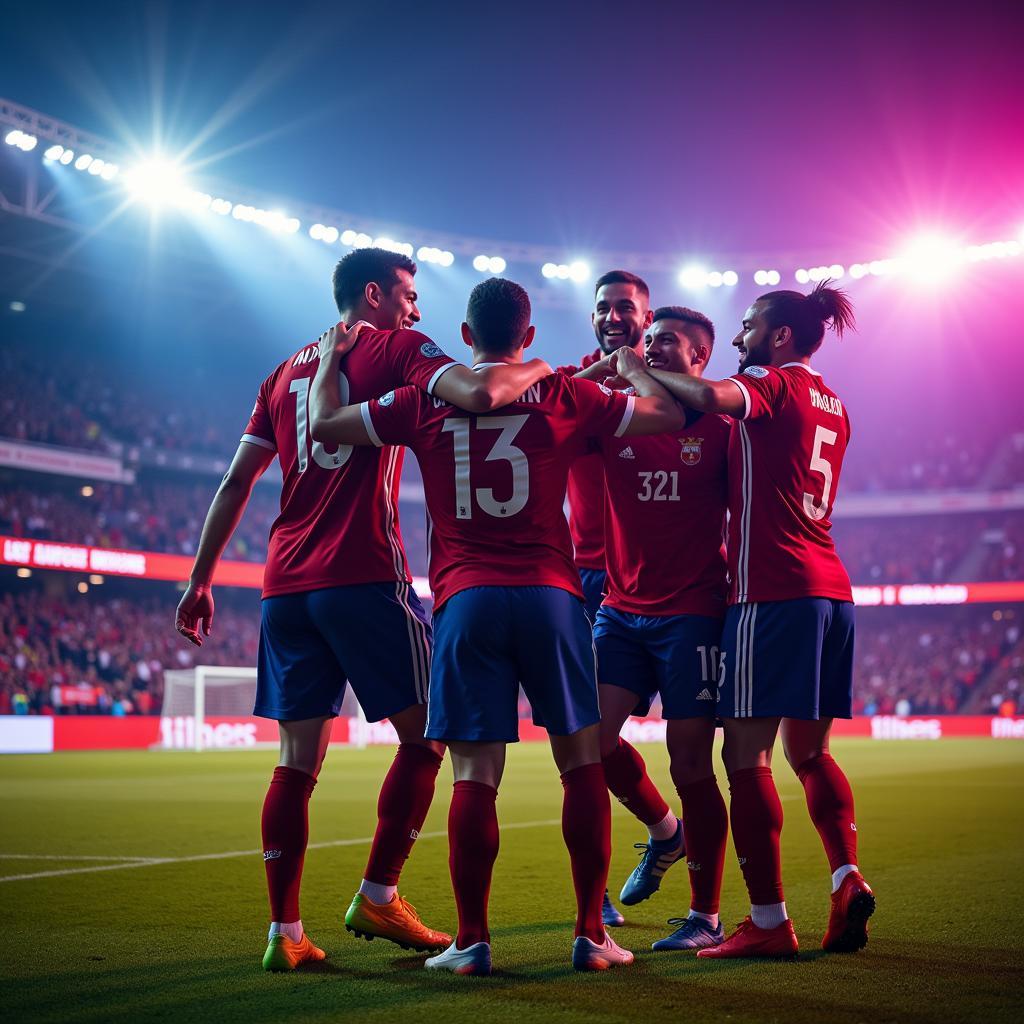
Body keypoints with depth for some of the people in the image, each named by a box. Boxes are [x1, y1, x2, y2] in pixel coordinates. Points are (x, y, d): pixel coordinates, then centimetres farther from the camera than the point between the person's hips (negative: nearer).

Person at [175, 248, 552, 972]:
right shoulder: (398, 349, 2)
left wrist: (201, 580, 20)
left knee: (298, 760, 7)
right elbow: (480, 394, -18)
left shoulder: (287, 373, 21)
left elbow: (236, 483, 18)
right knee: (426, 733, 7)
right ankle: (378, 897, 5)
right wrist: (535, 370, 2)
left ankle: (285, 931, 6)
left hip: (286, 585, 7)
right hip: (365, 578, -6)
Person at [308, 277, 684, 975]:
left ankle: (471, 942, 2)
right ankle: (591, 935, 8)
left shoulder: (427, 402, 6)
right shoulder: (565, 398, 5)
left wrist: (331, 356, 29)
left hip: (465, 599, 1)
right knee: (582, 761, 7)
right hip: (550, 595, 0)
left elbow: (324, 424, 13)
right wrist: (629, 363, 31)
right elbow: (670, 414, 14)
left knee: (475, 773, 1)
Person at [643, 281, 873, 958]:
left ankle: (769, 922, -8)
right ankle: (848, 879, -2)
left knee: (748, 754, -5)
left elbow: (711, 396, -24)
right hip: (831, 590, 9)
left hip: (772, 590, -8)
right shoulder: (833, 406, 22)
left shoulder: (775, 384, -3)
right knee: (809, 752, 15)